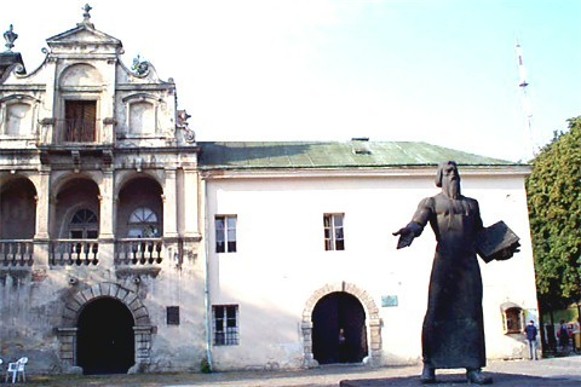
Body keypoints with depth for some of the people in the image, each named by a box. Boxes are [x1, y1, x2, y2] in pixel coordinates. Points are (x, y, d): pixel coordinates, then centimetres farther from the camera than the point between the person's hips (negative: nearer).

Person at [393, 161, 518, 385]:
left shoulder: (471, 204, 25)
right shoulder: (431, 203, 11)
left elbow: (480, 233, 26)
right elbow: (417, 222, -8)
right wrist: (409, 231, -31)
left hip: (469, 262, 4)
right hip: (444, 261, -3)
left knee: (471, 313, -4)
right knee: (436, 312, -8)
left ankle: (473, 368, -5)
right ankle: (429, 366, -4)